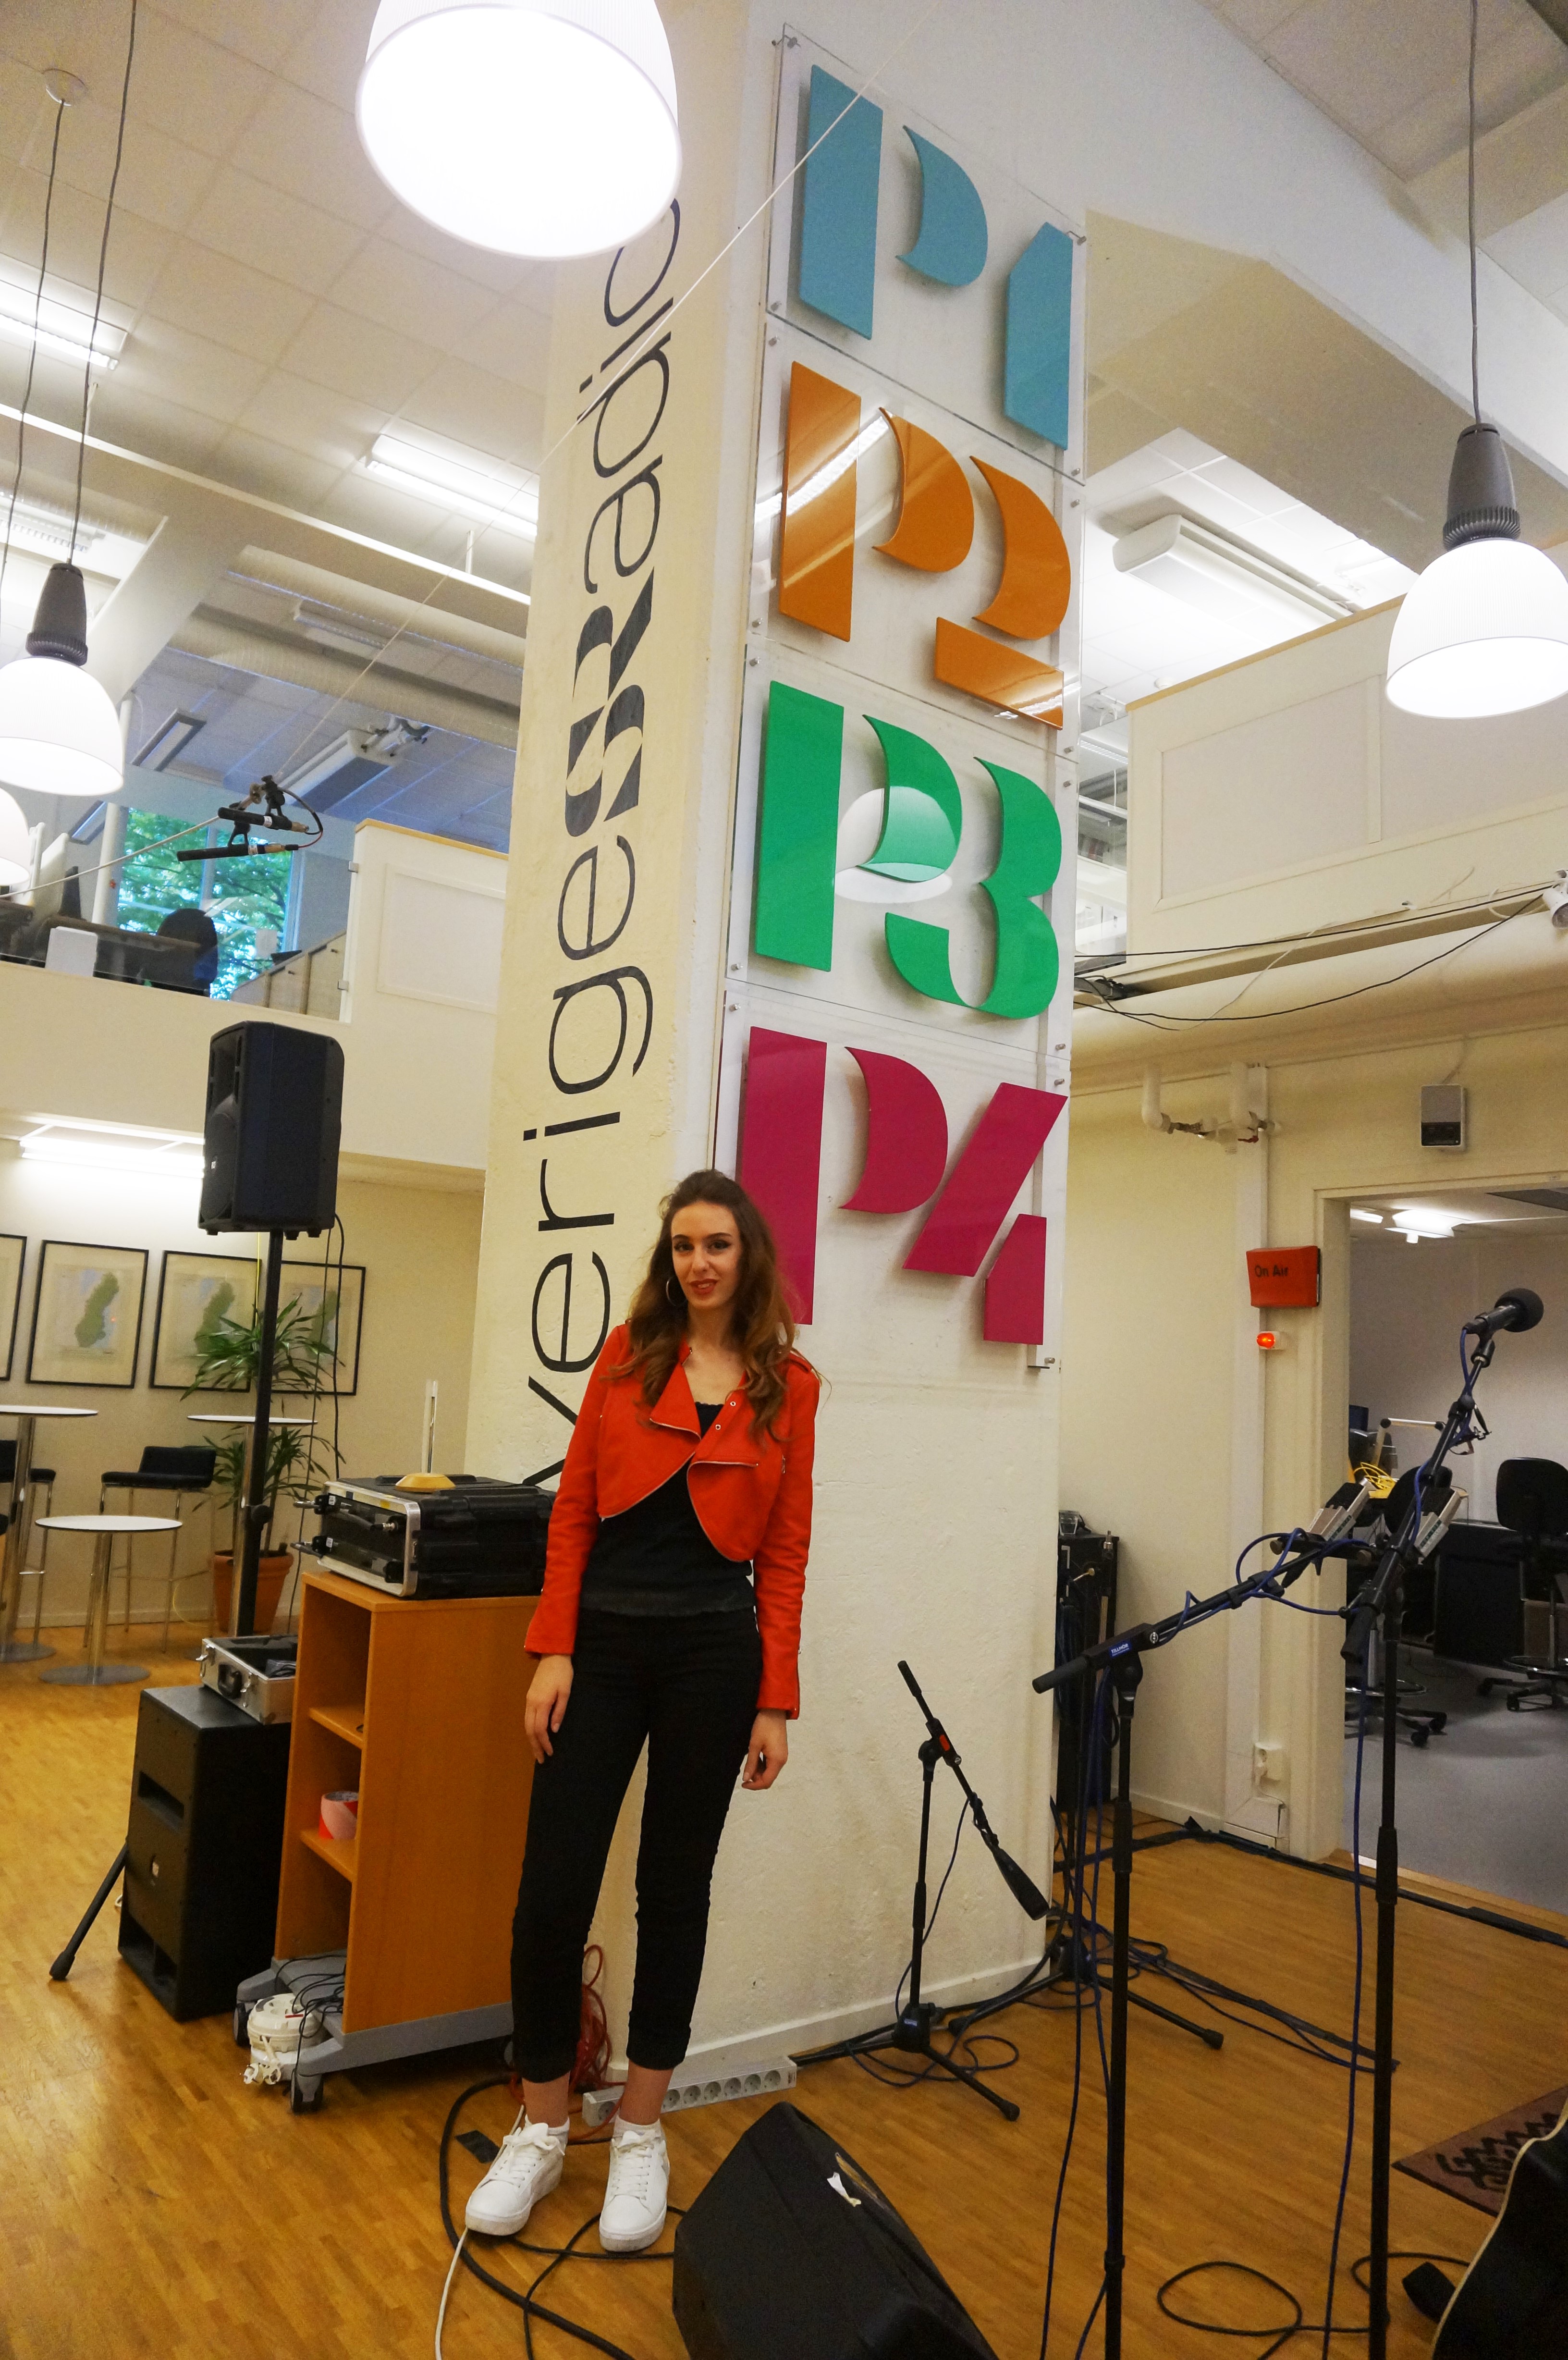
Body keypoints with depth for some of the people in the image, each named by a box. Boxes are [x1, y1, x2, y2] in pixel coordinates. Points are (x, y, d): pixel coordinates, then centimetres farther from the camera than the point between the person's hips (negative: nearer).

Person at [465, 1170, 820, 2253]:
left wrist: (776, 1701, -1)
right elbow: (574, 1510, 2)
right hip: (603, 1642, 1)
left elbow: (785, 1553, 1)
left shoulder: (789, 1385, 1)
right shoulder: (627, 1354, 3)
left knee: (675, 1890, 11)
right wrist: (554, 1650, -5)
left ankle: (642, 2134, 30)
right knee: (553, 1891, 2)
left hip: (713, 1653, 0)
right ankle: (541, 2130, 26)